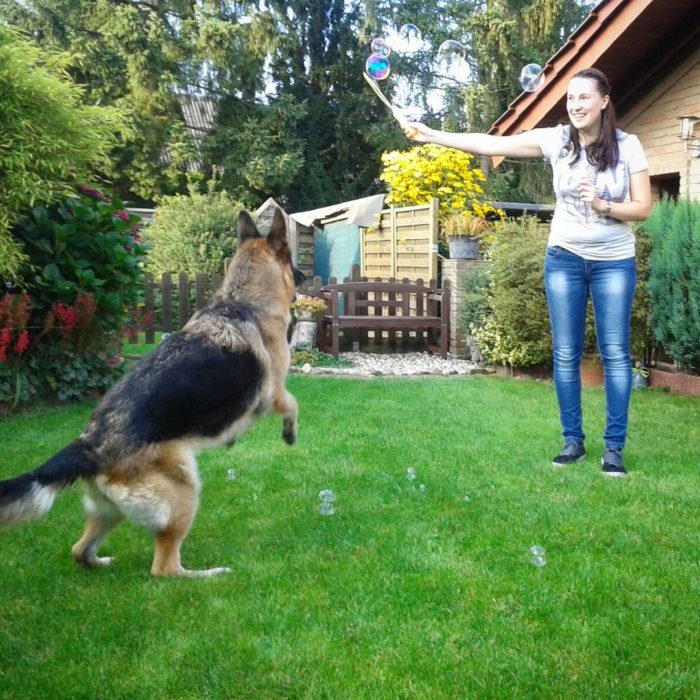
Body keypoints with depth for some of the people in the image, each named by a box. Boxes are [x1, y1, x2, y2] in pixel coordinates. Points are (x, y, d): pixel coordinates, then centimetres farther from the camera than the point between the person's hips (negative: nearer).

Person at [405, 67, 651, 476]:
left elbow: (643, 208, -5)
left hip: (614, 262, -1)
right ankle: (573, 441, 16)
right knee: (565, 354, 4)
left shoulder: (628, 147, -7)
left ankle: (614, 447, 7)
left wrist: (603, 205, -22)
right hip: (564, 258, 2)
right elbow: (492, 145, -11)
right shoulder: (556, 139, -5)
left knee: (616, 354, -1)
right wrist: (431, 136, -18)